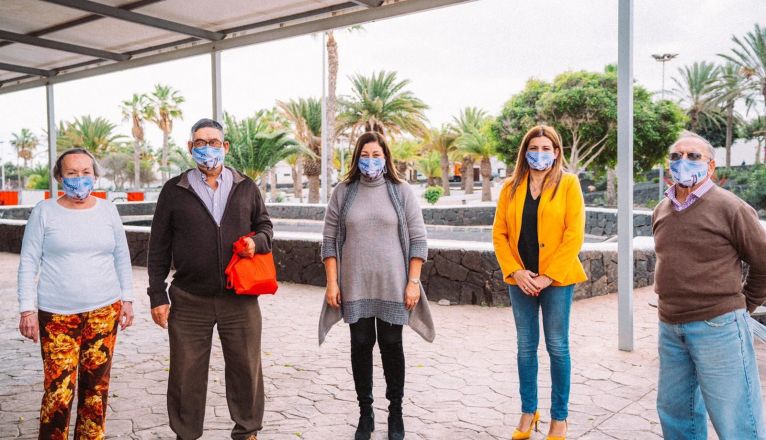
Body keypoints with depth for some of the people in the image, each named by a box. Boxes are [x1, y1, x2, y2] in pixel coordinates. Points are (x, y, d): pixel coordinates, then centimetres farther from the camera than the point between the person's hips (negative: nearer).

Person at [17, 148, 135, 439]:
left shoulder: (107, 210, 6)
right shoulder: (44, 212, 0)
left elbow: (122, 258, 11)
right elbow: (28, 263, 0)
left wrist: (126, 298, 6)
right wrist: (28, 309, -5)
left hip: (104, 311, 2)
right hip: (57, 314, -2)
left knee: (96, 385, 8)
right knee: (59, 390, -5)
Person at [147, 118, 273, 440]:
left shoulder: (246, 187, 8)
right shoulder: (174, 190, 4)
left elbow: (264, 224, 16)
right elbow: (159, 247, 4)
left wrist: (257, 240, -8)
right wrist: (157, 295, 0)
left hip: (240, 299, 1)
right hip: (189, 301, -1)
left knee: (246, 368, 10)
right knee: (186, 374, 10)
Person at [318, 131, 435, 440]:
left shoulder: (401, 192, 1)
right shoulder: (343, 193, 4)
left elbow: (418, 240, 0)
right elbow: (330, 240, 5)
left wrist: (413, 282, -6)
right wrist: (332, 282, -1)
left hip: (392, 286, -1)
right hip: (354, 287, 1)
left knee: (391, 346, 8)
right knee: (361, 346, 8)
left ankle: (396, 413, 24)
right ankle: (365, 413, 23)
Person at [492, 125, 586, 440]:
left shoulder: (568, 184, -2)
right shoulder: (511, 187, 7)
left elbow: (574, 235, -9)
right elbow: (499, 234, 4)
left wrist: (549, 275, -13)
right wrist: (515, 271, -8)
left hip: (556, 279, -3)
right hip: (521, 279, 3)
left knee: (557, 347, 4)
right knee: (526, 346, 10)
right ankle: (528, 412, 24)